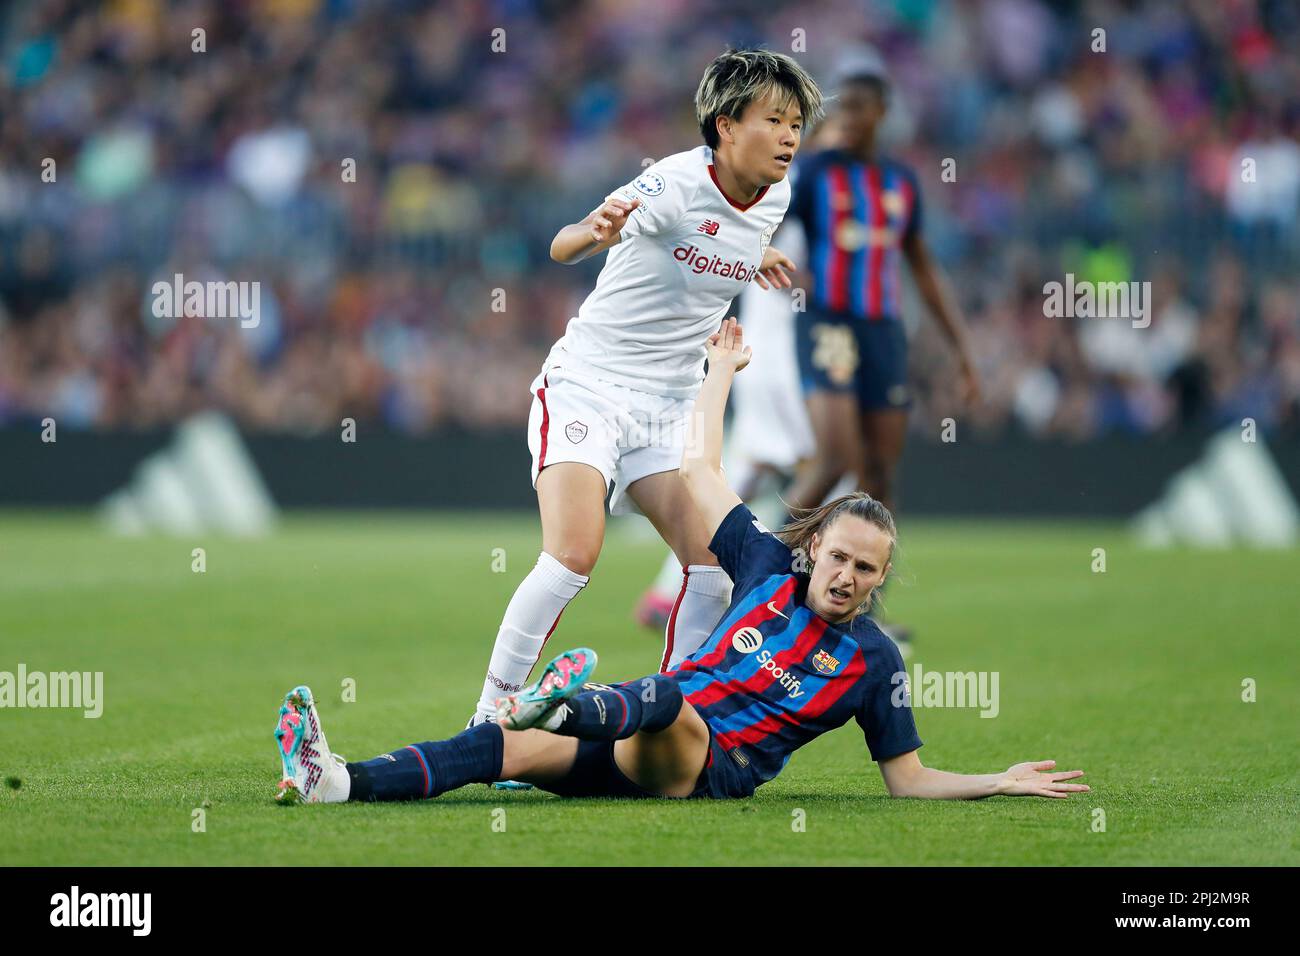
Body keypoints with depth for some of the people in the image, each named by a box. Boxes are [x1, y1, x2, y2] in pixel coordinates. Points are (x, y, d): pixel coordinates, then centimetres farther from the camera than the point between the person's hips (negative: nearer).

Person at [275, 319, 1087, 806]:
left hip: (712, 769, -4)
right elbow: (702, 469, 22)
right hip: (647, 745, 4)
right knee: (517, 747, -24)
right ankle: (339, 781, -42)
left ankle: (569, 701, -74)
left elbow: (911, 780, 11)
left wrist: (1002, 782, 0)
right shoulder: (770, 567, 15)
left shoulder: (873, 660, 7)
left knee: (672, 703, -41)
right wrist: (721, 374, 29)